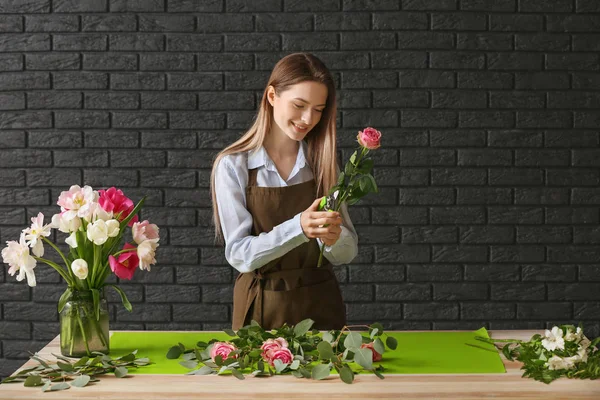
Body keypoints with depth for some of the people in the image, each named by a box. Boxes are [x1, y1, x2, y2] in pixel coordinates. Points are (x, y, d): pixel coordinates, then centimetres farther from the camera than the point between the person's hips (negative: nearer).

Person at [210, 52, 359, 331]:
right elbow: (239, 255, -14)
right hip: (262, 310, -2)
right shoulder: (232, 166, -8)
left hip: (321, 308, 3)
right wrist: (298, 227, -29)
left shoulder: (323, 163, 1)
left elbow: (347, 253, 1)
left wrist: (334, 238, -22)